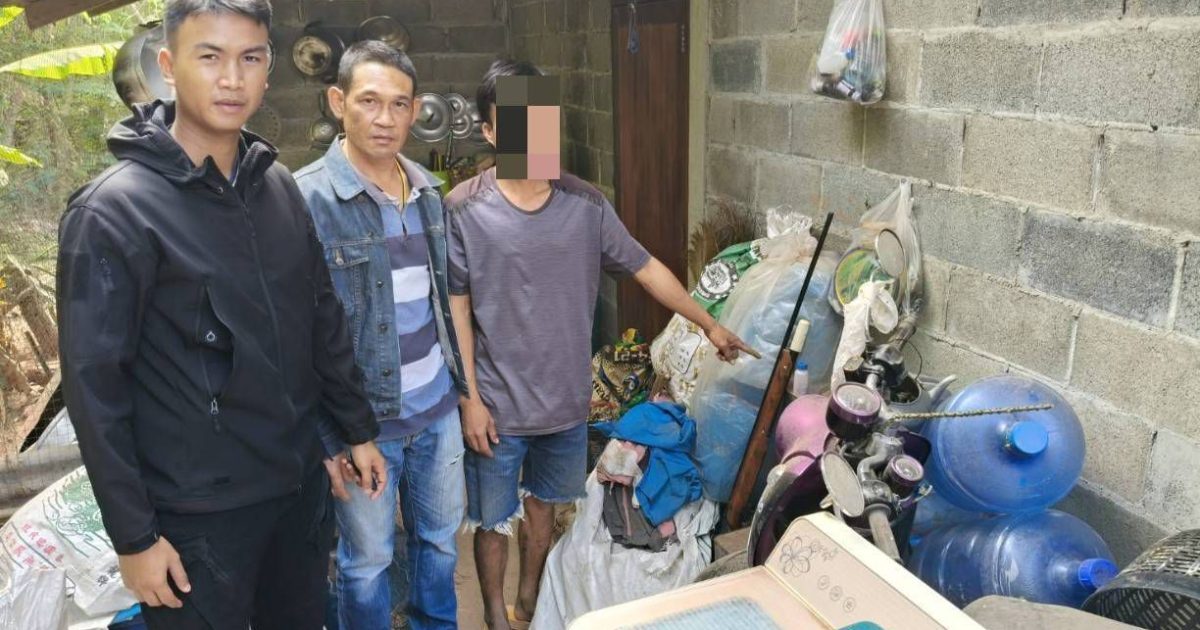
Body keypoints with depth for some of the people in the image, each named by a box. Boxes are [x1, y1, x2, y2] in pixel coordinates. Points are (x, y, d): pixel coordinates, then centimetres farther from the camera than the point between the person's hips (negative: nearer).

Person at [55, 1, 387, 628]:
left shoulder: (278, 185, 3)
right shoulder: (113, 211, -15)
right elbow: (93, 384, -13)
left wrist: (358, 430, 12)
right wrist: (133, 535, -11)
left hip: (301, 483, 5)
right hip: (199, 514, -5)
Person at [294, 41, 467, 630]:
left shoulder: (428, 191, 5)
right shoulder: (307, 198, -15)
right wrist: (325, 435, -14)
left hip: (438, 407, 6)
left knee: (441, 537, 21)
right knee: (366, 560, 13)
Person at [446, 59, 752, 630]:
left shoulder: (585, 203, -4)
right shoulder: (463, 209, -13)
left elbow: (645, 267, 5)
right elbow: (456, 308, -9)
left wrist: (708, 325, 9)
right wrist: (470, 398, -11)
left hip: (566, 398, 3)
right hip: (497, 404, -3)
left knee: (542, 504, 23)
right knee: (493, 519, 14)